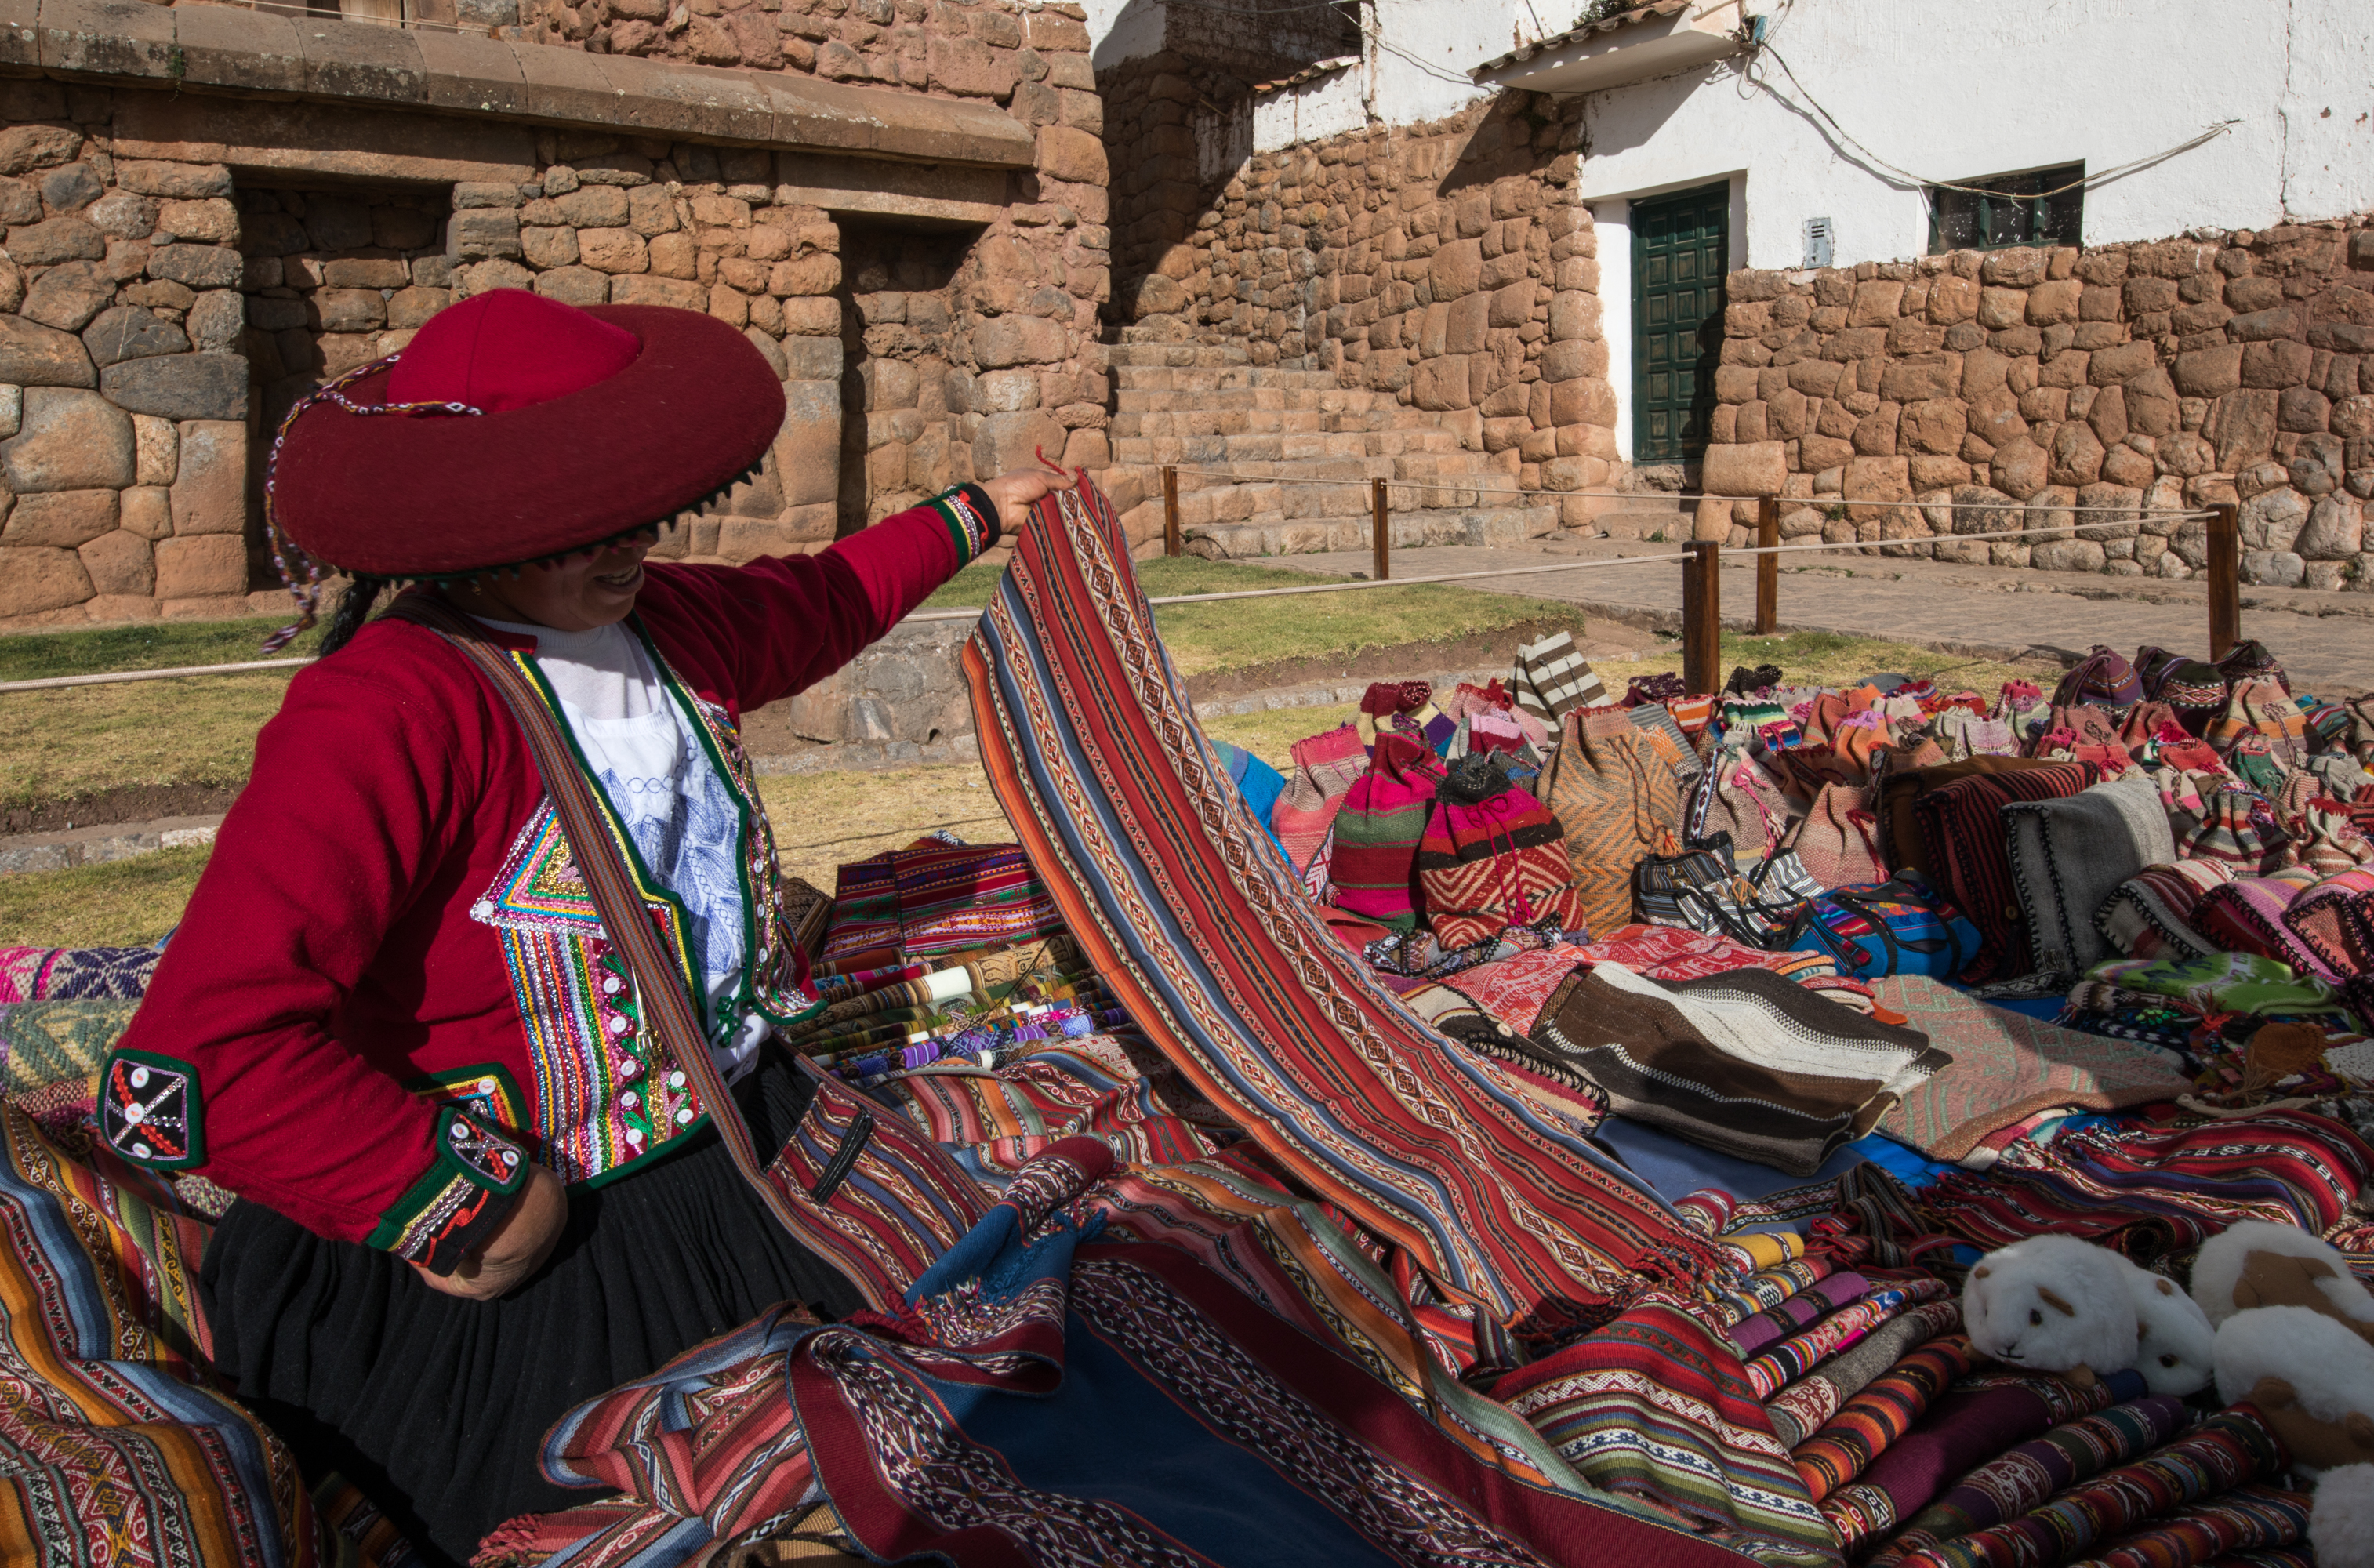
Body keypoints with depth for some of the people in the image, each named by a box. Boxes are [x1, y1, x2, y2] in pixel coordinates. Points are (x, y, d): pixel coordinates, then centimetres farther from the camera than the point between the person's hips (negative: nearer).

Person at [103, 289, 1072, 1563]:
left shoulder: (668, 622, 0)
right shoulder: (386, 715, -27)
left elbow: (812, 602, 24)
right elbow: (200, 1062, -34)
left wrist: (970, 516, 37)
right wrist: (467, 1205, -26)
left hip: (747, 1143, 8)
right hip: (540, 1233, -8)